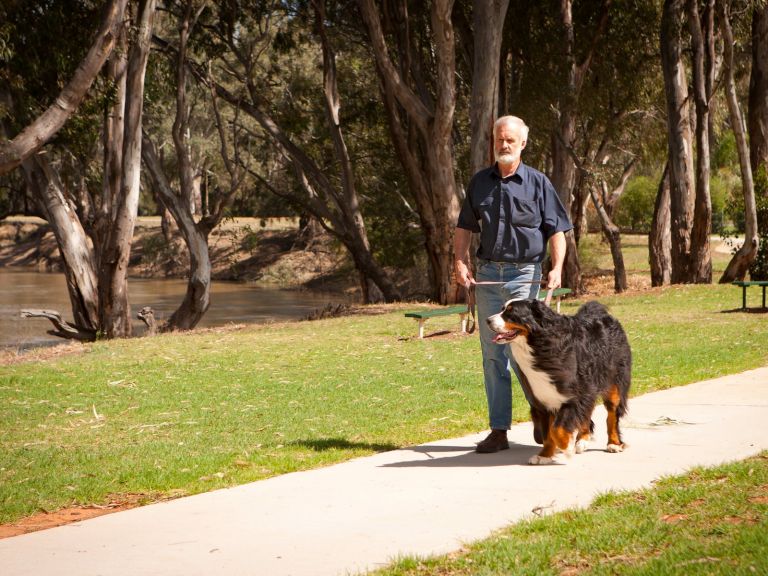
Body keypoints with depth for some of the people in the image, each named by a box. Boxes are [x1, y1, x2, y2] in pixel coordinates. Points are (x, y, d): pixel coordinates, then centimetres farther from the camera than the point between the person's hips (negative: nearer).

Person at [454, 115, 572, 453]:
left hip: (524, 273, -4)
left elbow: (556, 230, -1)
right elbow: (464, 227, 17)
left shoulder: (537, 183, 1)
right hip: (487, 273, 4)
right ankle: (498, 430, 10)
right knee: (491, 353, 5)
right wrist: (460, 262, 2)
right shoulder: (480, 182, 11)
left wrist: (557, 268, -15)